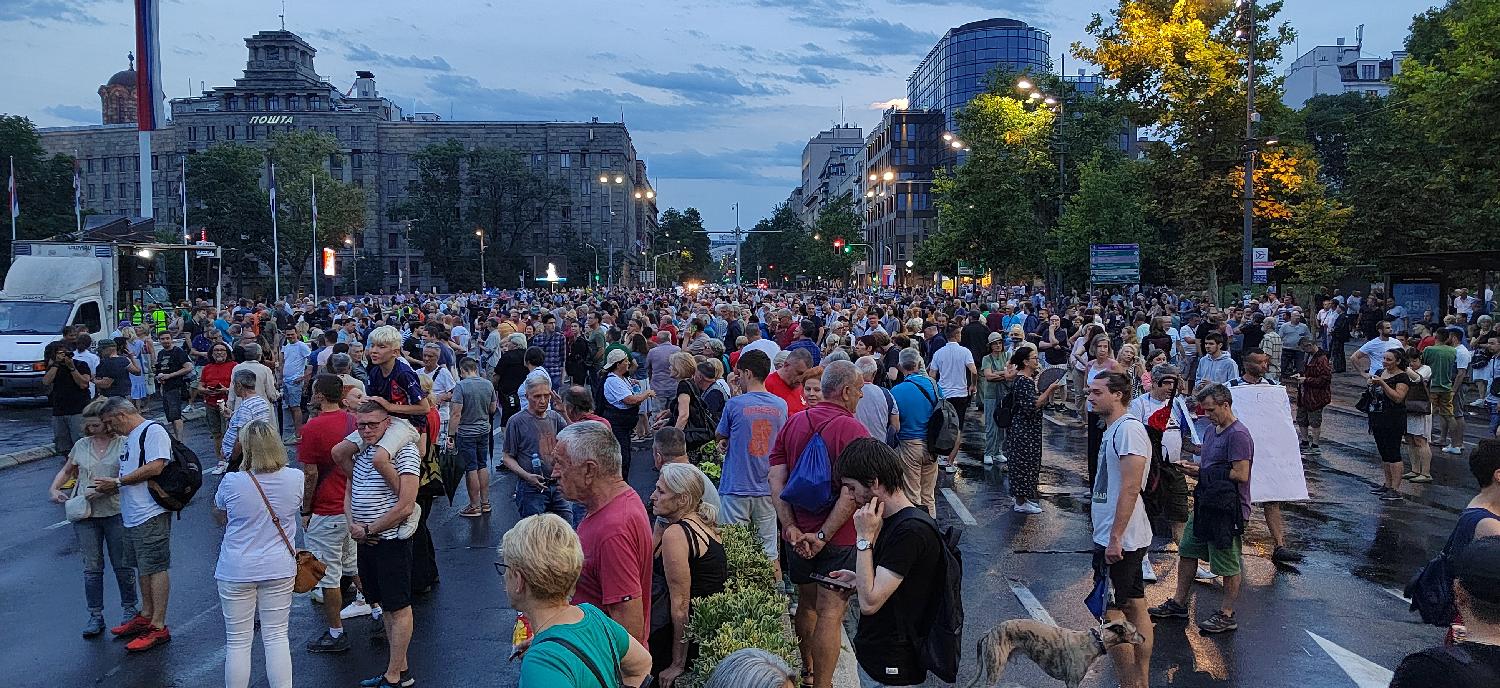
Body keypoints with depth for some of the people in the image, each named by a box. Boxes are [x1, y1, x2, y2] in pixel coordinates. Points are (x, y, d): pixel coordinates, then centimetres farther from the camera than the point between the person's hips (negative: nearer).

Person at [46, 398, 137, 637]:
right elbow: (67, 471, 20)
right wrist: (54, 488, 4)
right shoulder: (81, 445, 6)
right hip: (85, 514, 3)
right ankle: (95, 616, 17)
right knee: (91, 567, 8)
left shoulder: (123, 444, -7)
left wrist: (105, 489, -22)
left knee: (122, 565, 8)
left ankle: (129, 608, 24)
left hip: (115, 512, -3)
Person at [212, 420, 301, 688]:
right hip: (280, 569, 2)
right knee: (277, 636, 13)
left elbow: (219, 517, 2)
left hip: (237, 572, -2)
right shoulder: (295, 478, -11)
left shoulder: (231, 483, -17)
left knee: (238, 641, 11)